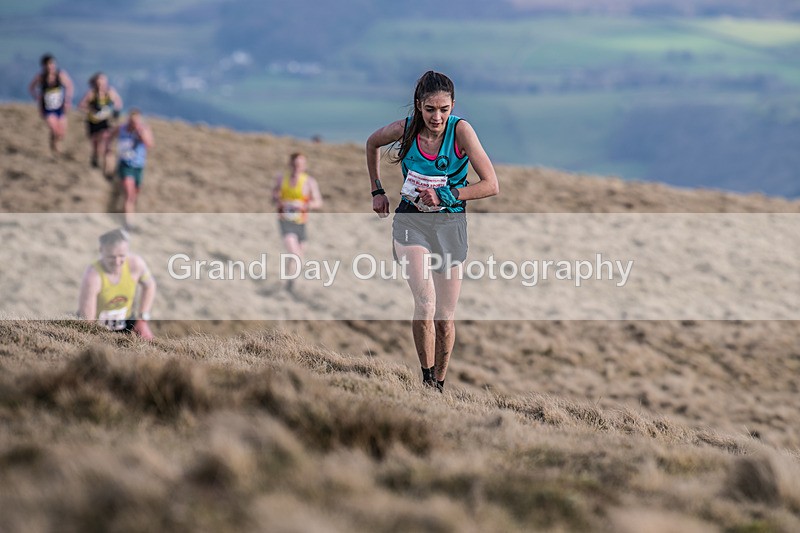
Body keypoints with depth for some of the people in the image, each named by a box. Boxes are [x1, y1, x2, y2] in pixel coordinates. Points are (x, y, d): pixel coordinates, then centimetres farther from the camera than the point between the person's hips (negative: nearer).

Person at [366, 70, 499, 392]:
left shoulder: (460, 130, -14)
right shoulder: (405, 129, -9)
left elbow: (491, 186, -15)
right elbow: (372, 144, 15)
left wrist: (446, 196, -20)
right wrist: (377, 191, 15)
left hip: (450, 224, 0)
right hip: (411, 221, 0)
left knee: (445, 317, 5)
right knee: (426, 304, -21)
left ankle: (440, 384, 23)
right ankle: (426, 379, -8)